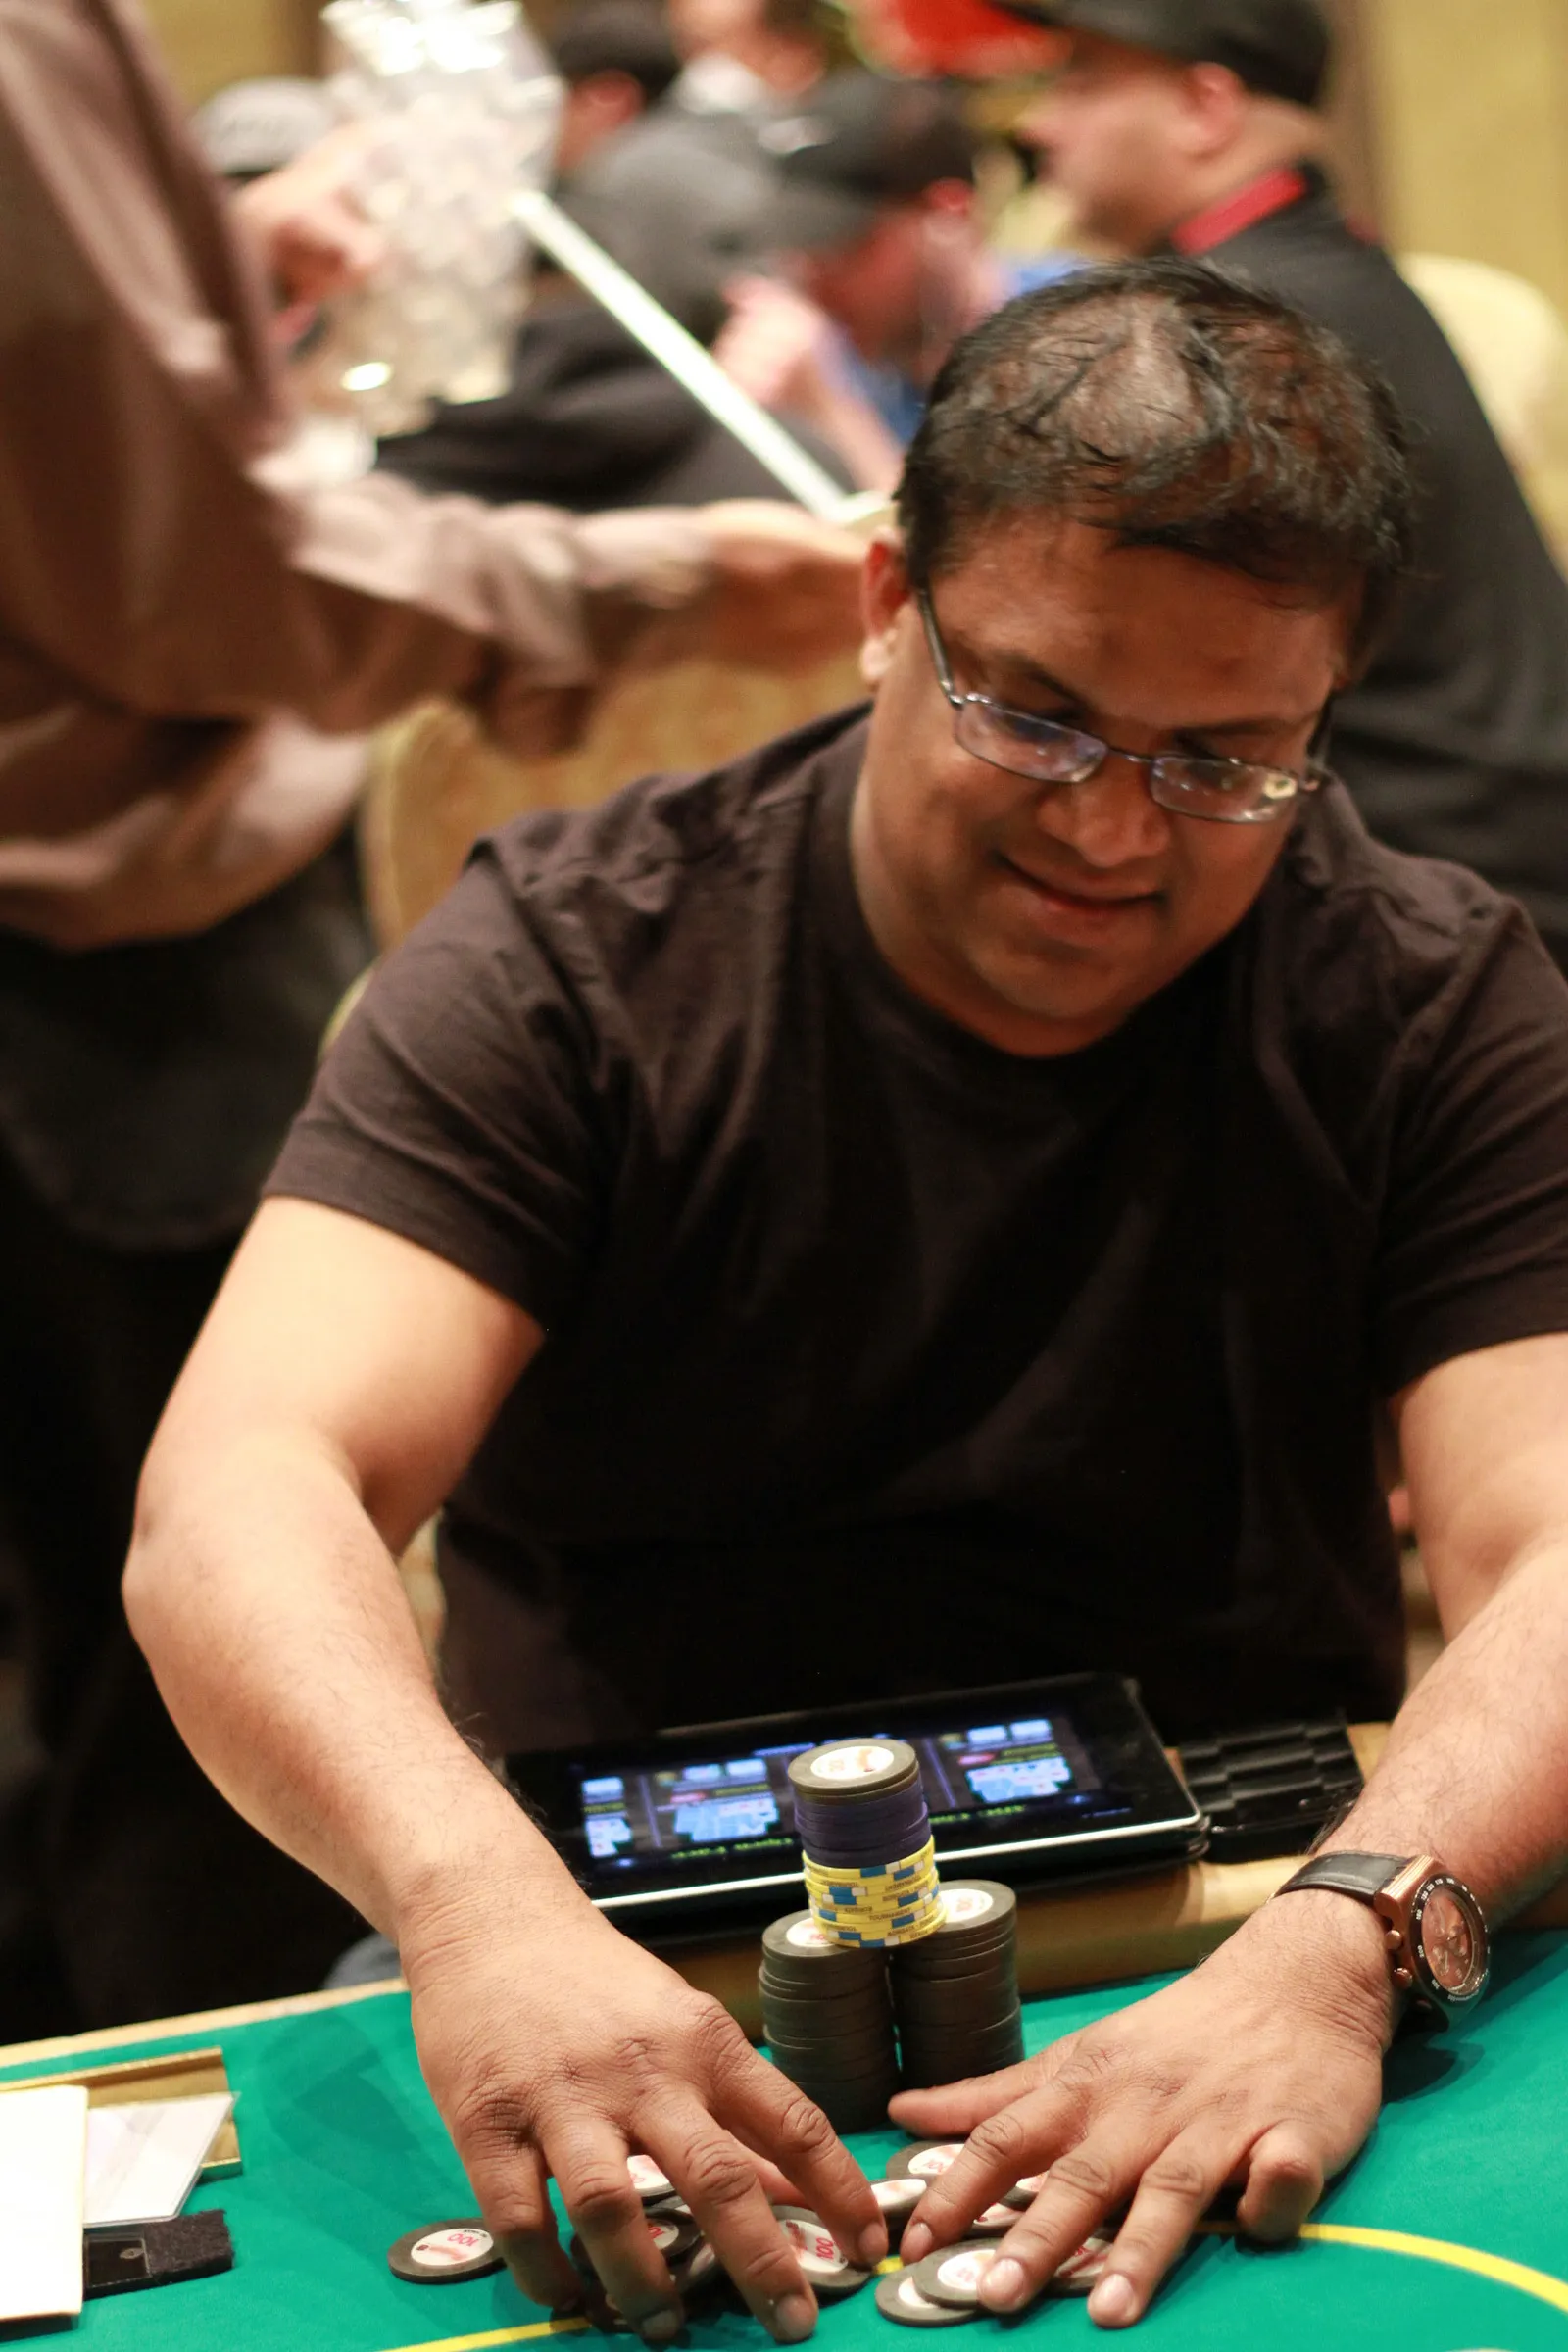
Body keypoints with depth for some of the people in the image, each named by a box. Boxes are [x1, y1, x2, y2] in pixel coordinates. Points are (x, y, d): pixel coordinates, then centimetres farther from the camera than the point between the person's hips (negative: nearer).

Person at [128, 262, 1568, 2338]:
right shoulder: (566, 970, -5)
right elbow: (237, 1507, -19)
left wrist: (1328, 1958, -34)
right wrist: (481, 1909, -39)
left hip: (1222, 1974, 1)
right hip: (619, 1997, 0)